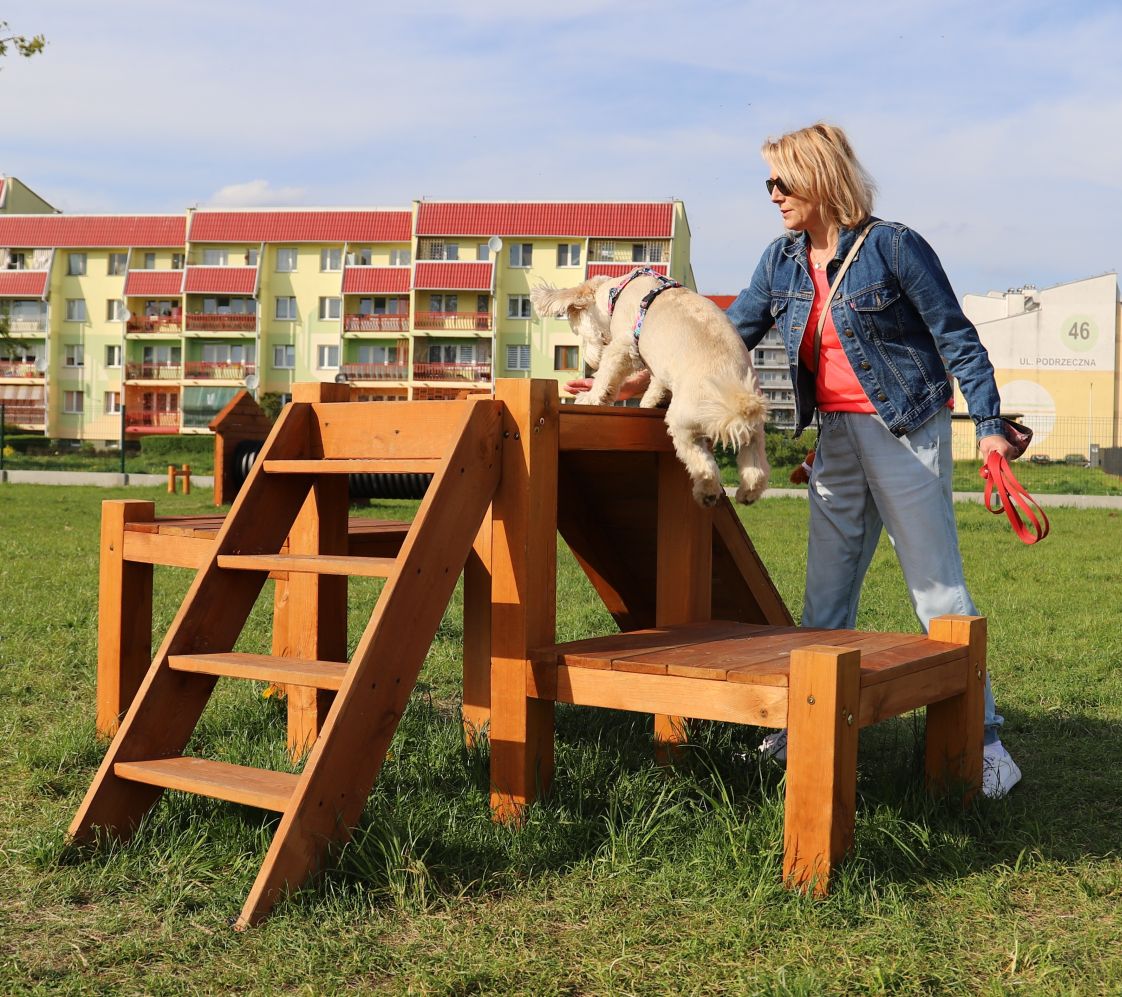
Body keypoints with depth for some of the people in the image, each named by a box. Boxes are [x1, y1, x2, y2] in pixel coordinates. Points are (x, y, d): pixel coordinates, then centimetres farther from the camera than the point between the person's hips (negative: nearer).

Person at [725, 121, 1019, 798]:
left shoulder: (893, 246, -11)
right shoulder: (782, 260, 7)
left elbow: (956, 337, -8)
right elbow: (729, 335, 13)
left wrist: (989, 424, -12)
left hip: (906, 431, -6)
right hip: (837, 435, 6)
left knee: (937, 582, -4)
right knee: (826, 589, 11)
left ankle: (981, 734, 5)